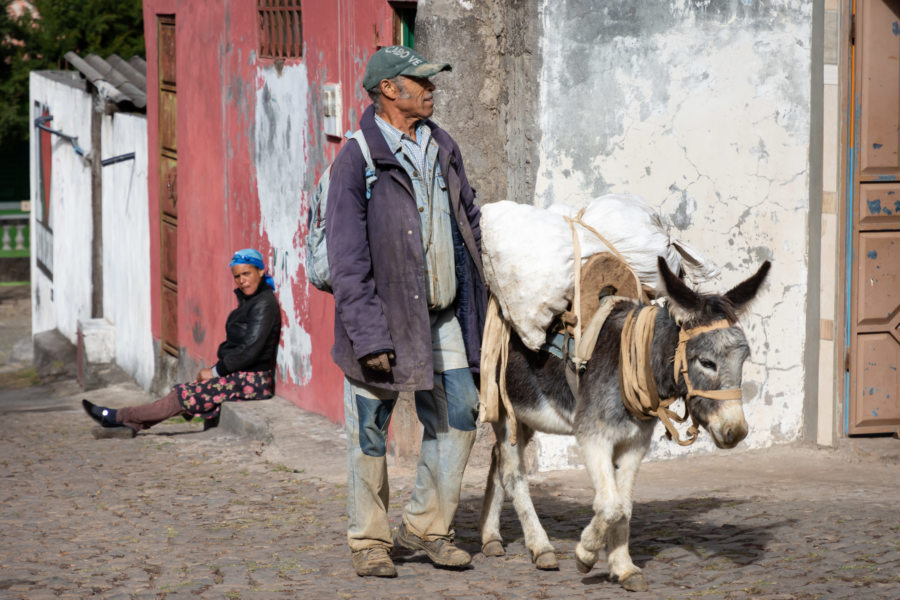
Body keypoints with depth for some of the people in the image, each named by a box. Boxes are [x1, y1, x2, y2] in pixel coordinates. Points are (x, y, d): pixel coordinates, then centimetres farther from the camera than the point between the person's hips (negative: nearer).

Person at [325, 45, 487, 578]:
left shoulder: (443, 148, 10)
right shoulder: (357, 159, -11)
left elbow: (469, 222, 21)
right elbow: (347, 260, -13)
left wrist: (479, 303, 18)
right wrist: (368, 335, -18)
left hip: (442, 315, 6)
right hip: (383, 315, -6)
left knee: (458, 414, 5)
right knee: (371, 431, 2)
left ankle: (426, 525, 18)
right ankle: (369, 540, 15)